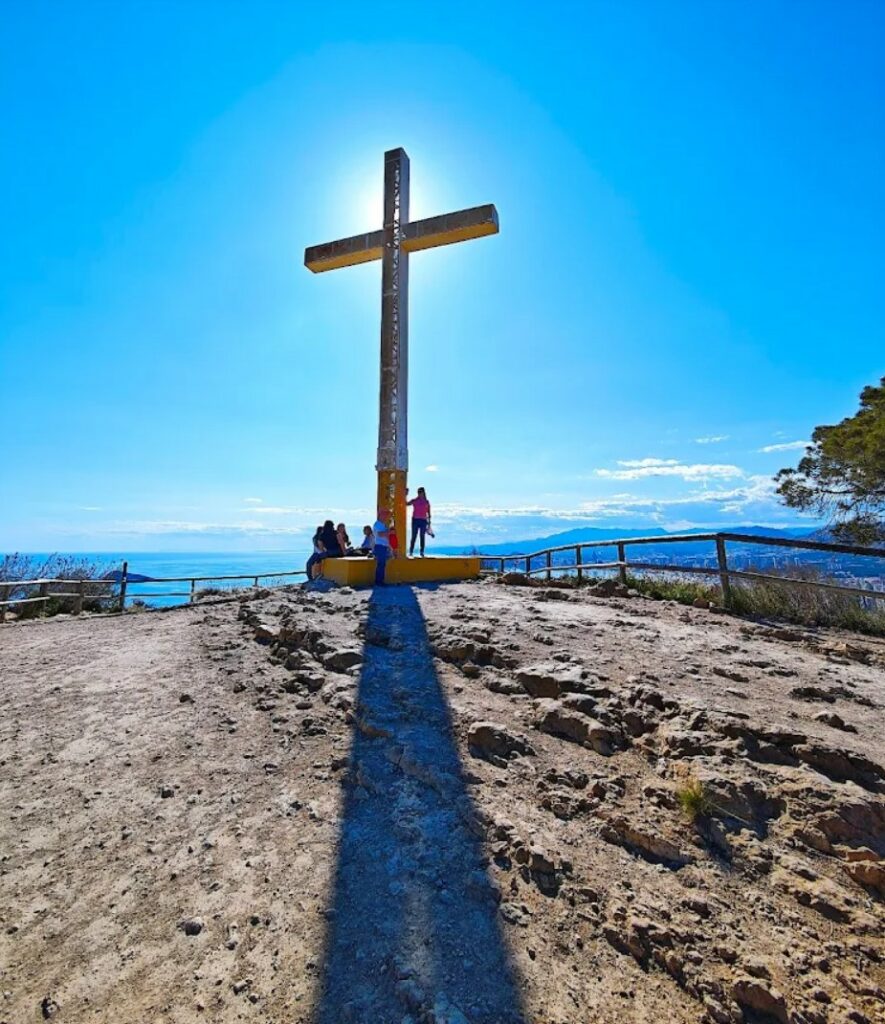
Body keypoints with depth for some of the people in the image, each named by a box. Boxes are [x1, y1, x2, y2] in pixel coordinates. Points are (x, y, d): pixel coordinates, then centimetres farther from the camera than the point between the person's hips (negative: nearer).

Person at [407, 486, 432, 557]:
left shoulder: (427, 502, 8)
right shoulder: (414, 500, 6)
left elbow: (428, 513, 10)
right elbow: (406, 503, -8)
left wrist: (429, 522, 7)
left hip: (423, 521, 1)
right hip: (415, 520, -1)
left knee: (422, 537, 1)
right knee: (414, 537, -3)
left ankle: (422, 552, 6)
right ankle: (411, 552, -1)